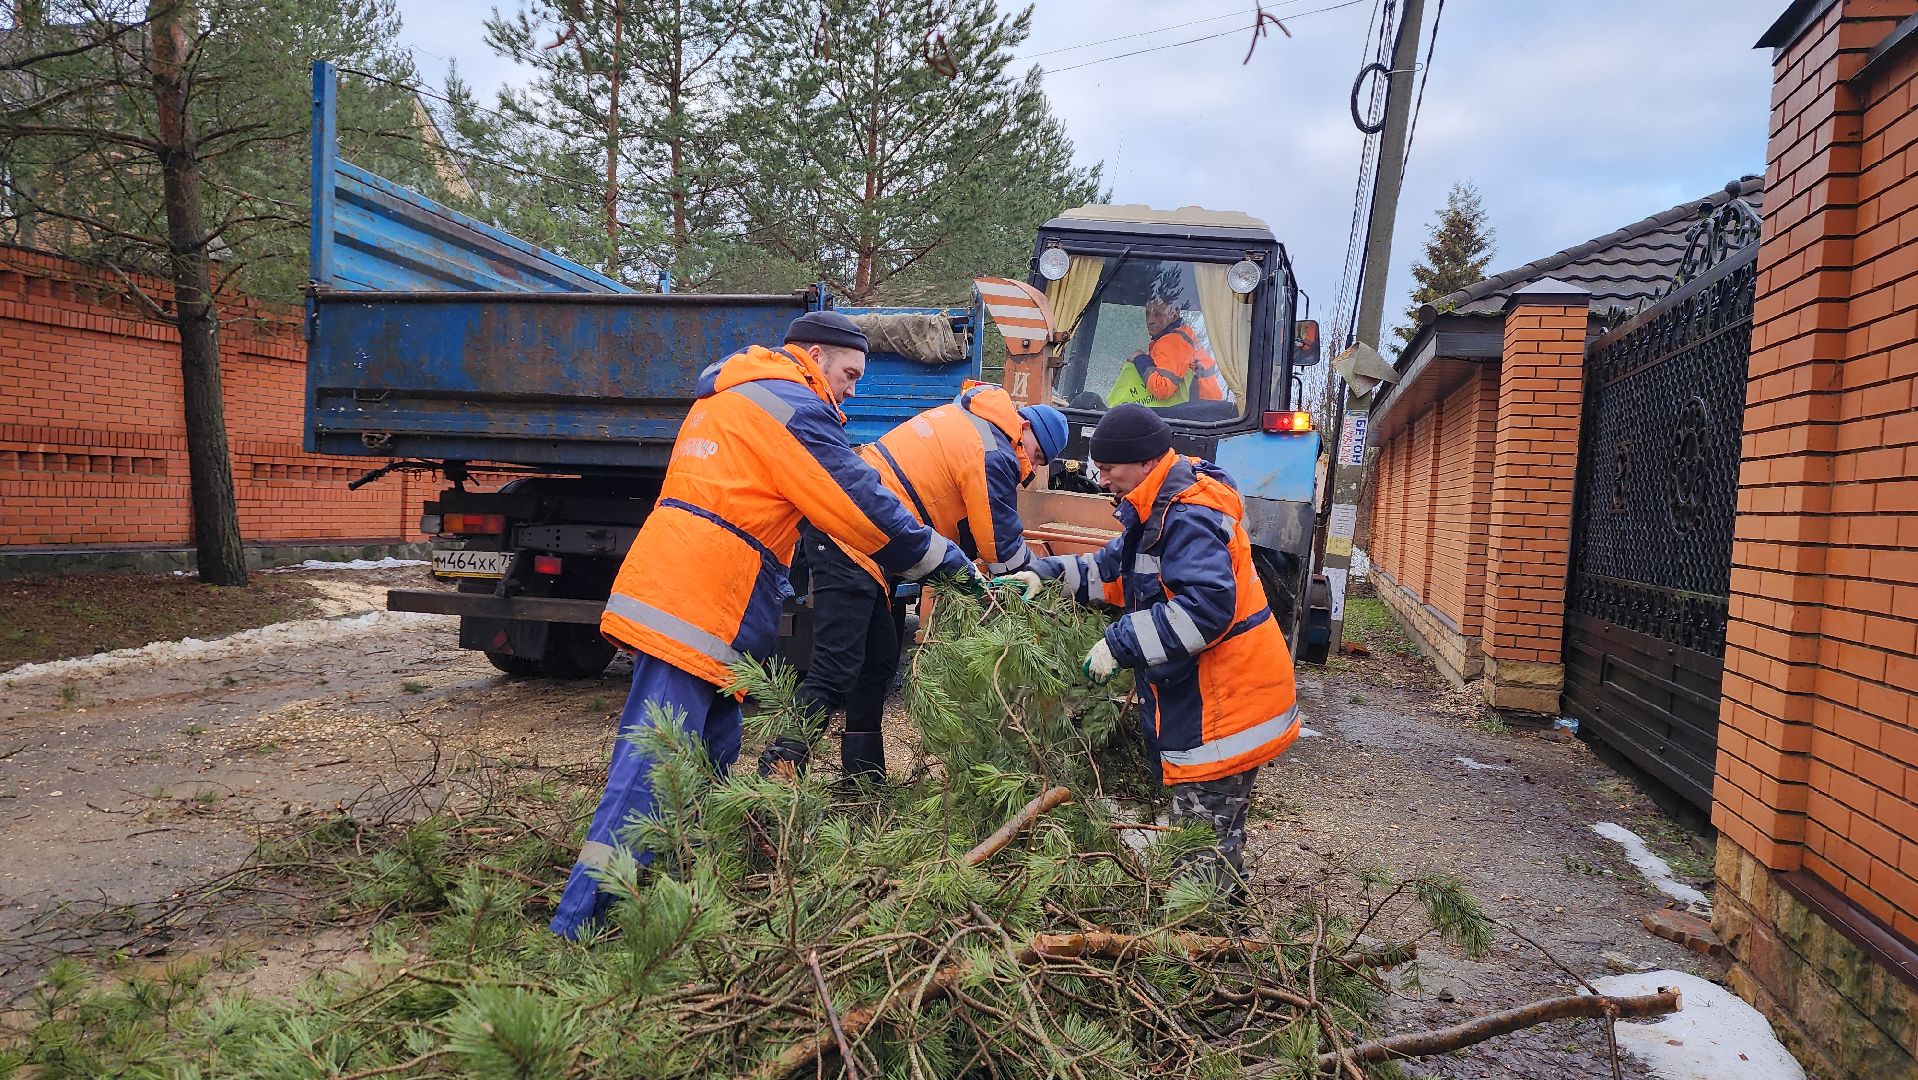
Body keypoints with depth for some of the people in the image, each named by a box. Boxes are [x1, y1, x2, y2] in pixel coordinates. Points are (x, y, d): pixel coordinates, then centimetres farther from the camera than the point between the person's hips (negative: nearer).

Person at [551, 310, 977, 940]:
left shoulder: (729, 392, 24)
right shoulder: (793, 407, -8)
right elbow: (862, 507, -9)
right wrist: (943, 559, 1)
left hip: (666, 593, 10)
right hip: (694, 609, -10)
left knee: (714, 753, 16)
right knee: (653, 768, -12)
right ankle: (576, 926, -12)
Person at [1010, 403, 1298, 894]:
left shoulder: (1189, 518, -23)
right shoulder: (1158, 510, 11)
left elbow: (1207, 606, -32)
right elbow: (1116, 568, 21)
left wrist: (1119, 643, -28)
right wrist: (1050, 573, 8)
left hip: (1224, 702, -11)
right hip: (1197, 694, 11)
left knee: (1205, 832, -1)